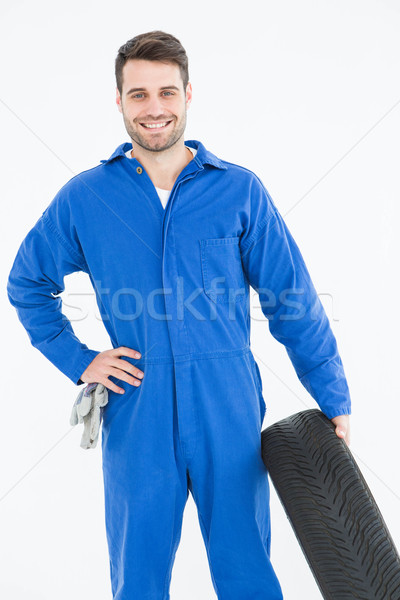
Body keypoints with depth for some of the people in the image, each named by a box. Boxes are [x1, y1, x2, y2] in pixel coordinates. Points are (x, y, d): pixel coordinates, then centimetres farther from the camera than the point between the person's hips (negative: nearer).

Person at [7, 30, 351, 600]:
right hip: (136, 421, 1)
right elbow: (27, 284, 14)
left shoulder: (240, 190, -1)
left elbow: (294, 301, 1)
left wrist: (334, 401, 0)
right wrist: (78, 360, 3)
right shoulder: (84, 198, 2)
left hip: (230, 416, 0)